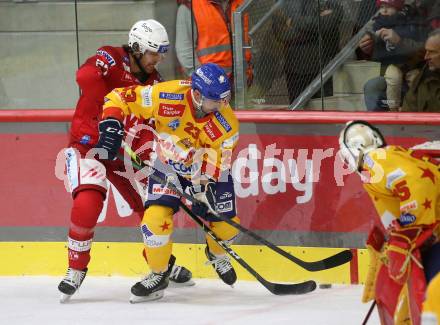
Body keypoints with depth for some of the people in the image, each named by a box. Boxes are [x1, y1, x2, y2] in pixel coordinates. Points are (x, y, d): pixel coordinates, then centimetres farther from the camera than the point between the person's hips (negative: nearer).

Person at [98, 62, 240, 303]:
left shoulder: (227, 124, -27)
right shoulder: (166, 96, -32)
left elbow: (218, 164, -19)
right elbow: (119, 97, -23)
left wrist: (204, 189, -32)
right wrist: (111, 124, -37)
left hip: (209, 169, 1)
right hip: (168, 166, -1)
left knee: (226, 226, 4)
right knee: (156, 219, -19)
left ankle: (216, 254, 42)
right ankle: (158, 274, 6)